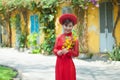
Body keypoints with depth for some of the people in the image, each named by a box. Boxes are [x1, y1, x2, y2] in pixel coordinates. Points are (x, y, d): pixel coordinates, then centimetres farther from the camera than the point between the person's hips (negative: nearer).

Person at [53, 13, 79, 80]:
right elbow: (54, 49, 7)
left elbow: (76, 53, -4)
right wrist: (58, 52, -14)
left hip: (68, 63, -3)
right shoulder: (59, 38, 2)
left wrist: (68, 51, -20)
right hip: (59, 63, 3)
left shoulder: (74, 39, -6)